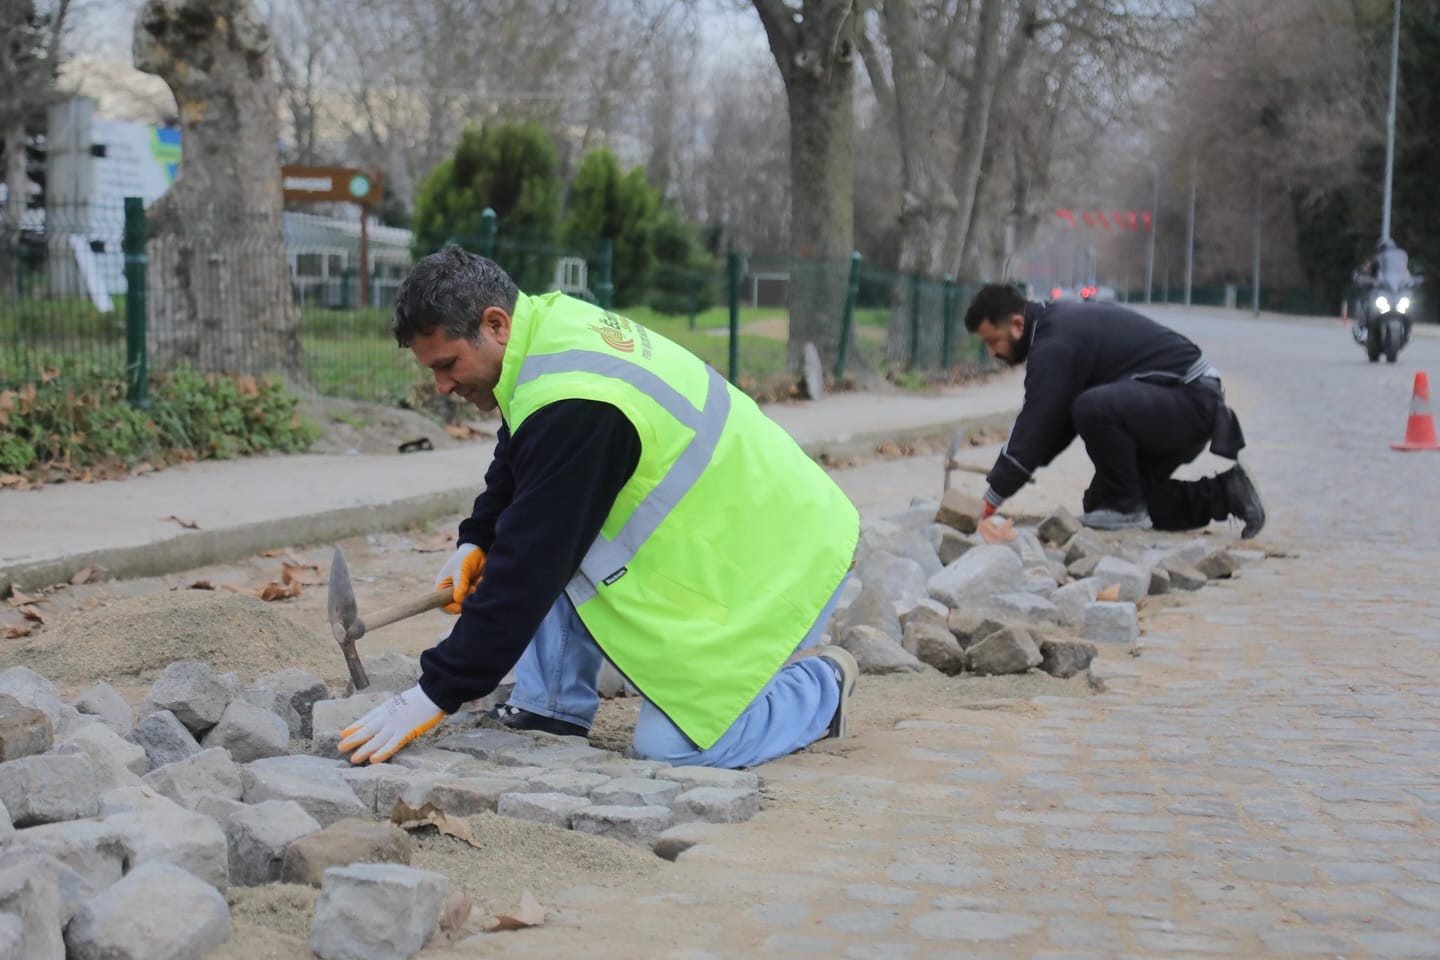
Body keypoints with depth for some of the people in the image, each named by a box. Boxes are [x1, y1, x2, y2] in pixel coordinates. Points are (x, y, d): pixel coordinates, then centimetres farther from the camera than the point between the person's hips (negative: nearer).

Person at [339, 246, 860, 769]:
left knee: (671, 748, -13)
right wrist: (477, 541, 4)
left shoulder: (574, 407, -31)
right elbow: (517, 464, 17)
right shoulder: (552, 322, -2)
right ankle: (556, 707, 5)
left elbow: (528, 564, -28)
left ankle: (817, 684, 10)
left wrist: (438, 693, -24)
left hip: (777, 555, -9)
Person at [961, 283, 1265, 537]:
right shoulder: (1057, 323, 10)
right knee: (1100, 503, 12)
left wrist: (990, 501, -17)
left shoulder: (1055, 343, -21)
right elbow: (1054, 421, 12)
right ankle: (1224, 494, 16)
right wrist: (998, 478, 6)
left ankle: (1126, 507, -14)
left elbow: (1037, 424, -22)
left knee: (1092, 408, -35)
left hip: (1191, 401, -11)